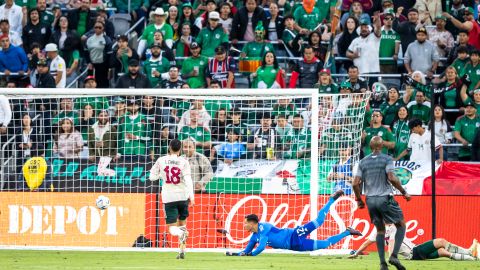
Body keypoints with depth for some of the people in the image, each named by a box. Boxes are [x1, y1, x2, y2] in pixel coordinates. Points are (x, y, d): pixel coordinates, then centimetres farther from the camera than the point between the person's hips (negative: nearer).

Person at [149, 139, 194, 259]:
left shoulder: (161, 161, 0)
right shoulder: (184, 162, -3)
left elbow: (152, 177, 5)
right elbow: (188, 179, -14)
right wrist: (191, 196, -18)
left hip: (168, 198, -1)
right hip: (183, 196, 1)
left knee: (172, 228, 0)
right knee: (182, 223, 21)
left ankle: (181, 233, -36)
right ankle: (182, 251, 14)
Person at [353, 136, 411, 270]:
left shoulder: (362, 162, 8)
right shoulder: (386, 159, -4)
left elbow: (355, 183, 2)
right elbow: (391, 178, -17)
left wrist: (359, 200, 15)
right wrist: (404, 192, -7)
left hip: (370, 200, 4)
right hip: (385, 198, -4)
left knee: (380, 229, 16)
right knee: (401, 225, 10)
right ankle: (394, 256, -7)